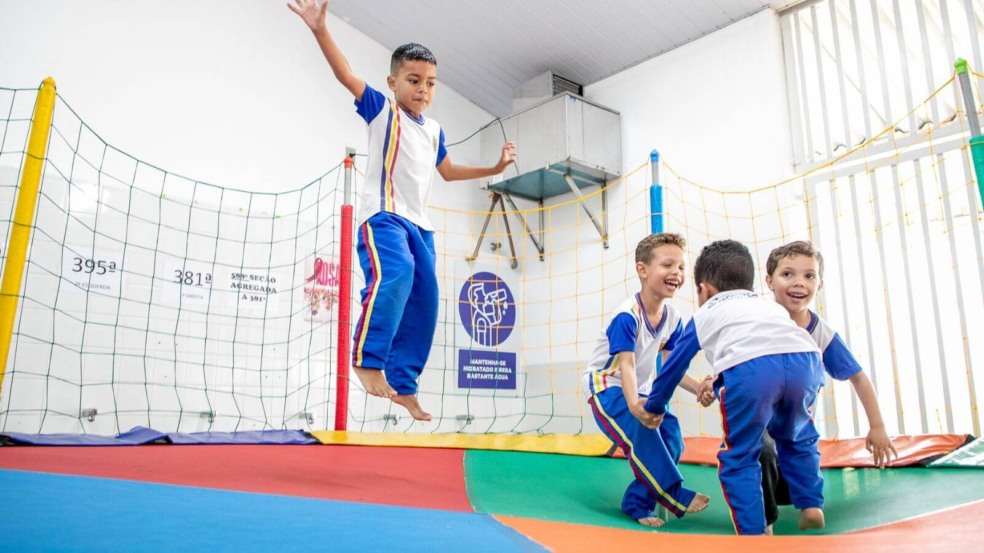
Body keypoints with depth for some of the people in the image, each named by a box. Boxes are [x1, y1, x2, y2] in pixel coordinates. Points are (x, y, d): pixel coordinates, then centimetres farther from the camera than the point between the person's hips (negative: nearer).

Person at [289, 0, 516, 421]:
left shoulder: (434, 130, 20)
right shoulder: (381, 110, 4)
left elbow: (448, 172, 35)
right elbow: (345, 74, -11)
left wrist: (495, 168, 32)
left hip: (419, 224, 7)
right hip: (383, 215, -7)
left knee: (424, 305, 0)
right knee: (395, 274, -34)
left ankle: (402, 382, 10)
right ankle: (367, 358, -22)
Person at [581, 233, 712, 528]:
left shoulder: (673, 318, -4)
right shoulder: (627, 315, -27)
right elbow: (626, 365, -35)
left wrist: (699, 389, -17)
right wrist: (633, 404, -52)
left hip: (639, 389, 8)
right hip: (606, 386, -7)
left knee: (671, 440, -6)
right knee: (641, 432, -30)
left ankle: (638, 503, 9)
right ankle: (674, 495, -13)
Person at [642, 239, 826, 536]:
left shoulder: (704, 315, 33)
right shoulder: (771, 305, 43)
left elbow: (674, 366, 39)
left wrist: (654, 406, 54)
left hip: (748, 367, -4)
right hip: (806, 358, 4)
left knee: (738, 458, 15)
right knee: (795, 436, 33)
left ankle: (753, 531, 10)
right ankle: (811, 505, 29)